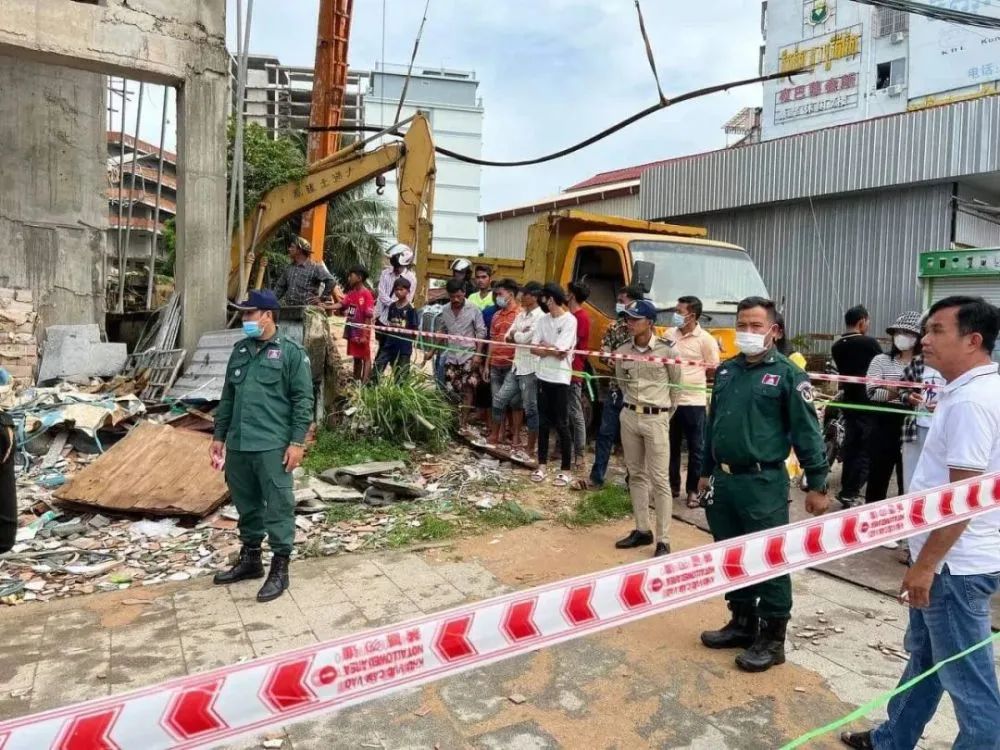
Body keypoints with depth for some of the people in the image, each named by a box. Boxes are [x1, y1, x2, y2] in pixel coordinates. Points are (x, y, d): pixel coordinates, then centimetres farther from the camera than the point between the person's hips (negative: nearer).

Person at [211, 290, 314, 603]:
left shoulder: (291, 352, -5)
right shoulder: (240, 350, 14)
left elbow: (302, 401, -8)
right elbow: (227, 397, 19)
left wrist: (297, 442, -13)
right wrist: (219, 436, 18)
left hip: (272, 446, -6)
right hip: (238, 445, 7)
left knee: (278, 507, 0)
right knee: (246, 505, 17)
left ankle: (280, 568, 11)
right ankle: (250, 559, 33)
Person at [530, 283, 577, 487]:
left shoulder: (569, 321, -12)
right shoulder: (543, 320, 8)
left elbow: (560, 351, -18)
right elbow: (533, 349, 4)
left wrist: (544, 345, -2)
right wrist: (552, 349, -10)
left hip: (560, 379, -6)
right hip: (543, 376, 6)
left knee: (561, 425, 0)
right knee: (543, 423, 13)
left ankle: (565, 470, 10)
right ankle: (542, 465, 23)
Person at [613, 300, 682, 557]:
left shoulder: (667, 350, -10)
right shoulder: (622, 351, 1)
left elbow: (677, 385, 3)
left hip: (656, 419, -5)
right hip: (629, 416, 5)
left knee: (660, 480, -3)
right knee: (636, 475, 12)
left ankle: (663, 541, 3)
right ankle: (642, 530, 24)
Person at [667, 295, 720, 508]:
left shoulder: (705, 339, -7)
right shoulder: (669, 335, 6)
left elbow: (714, 369, -3)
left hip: (693, 401, -4)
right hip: (670, 399, 5)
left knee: (695, 448, 5)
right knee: (671, 445, 14)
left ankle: (693, 490, 17)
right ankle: (673, 485, 28)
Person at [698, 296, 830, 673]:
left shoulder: (787, 374, -7)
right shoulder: (726, 370, 11)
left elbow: (807, 432, -8)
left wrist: (817, 484, -11)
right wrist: (706, 471, 20)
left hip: (763, 484, -6)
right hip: (723, 481, 6)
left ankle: (772, 639, 17)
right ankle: (742, 622, 32)